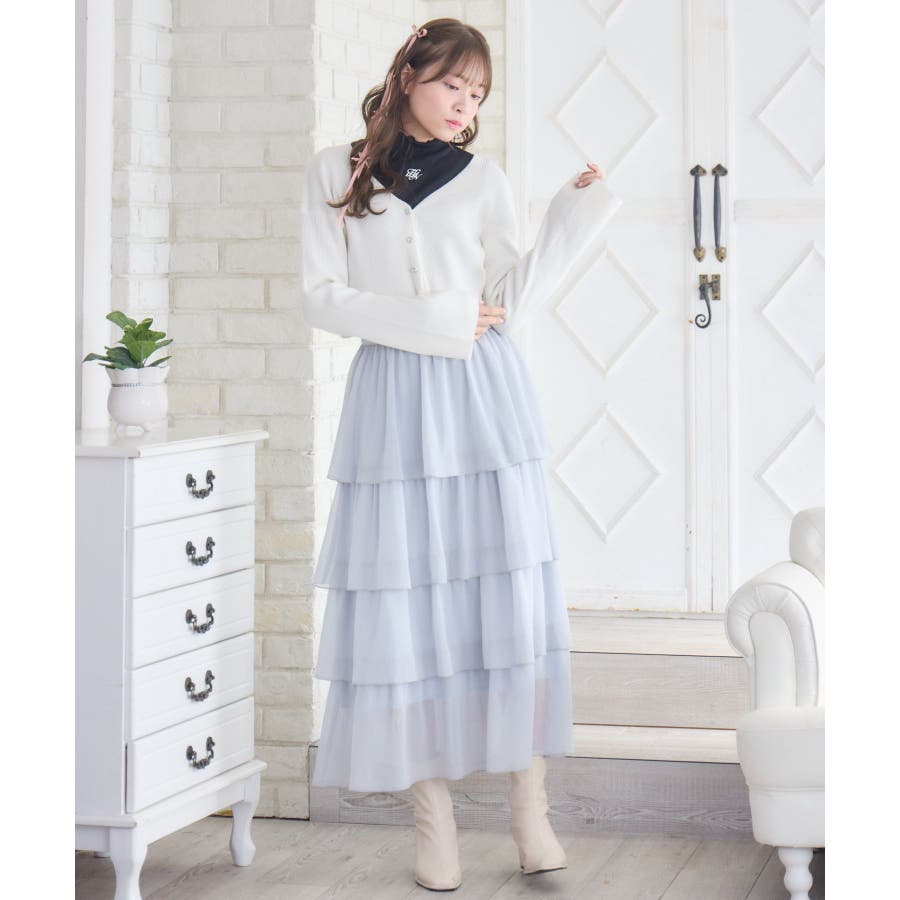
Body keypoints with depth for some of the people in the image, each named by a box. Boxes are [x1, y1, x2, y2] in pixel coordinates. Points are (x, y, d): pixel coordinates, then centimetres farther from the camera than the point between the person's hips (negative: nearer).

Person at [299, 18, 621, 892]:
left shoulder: (481, 179, 10)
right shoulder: (335, 172, 7)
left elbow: (512, 296, 6)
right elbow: (323, 296, 1)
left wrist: (573, 216, -2)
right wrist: (428, 324, -9)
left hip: (485, 395, 1)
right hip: (393, 399, -1)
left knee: (513, 598, -4)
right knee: (405, 609, -2)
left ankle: (529, 808, 4)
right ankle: (432, 813, 6)